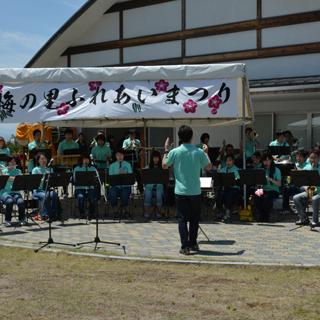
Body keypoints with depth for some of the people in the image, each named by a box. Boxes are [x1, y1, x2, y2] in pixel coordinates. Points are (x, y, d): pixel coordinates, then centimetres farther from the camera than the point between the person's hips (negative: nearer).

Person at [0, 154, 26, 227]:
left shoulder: (18, 171, 10)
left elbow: (16, 180, -11)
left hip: (15, 192, 1)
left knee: (21, 202, -31)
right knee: (9, 201, -35)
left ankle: (22, 219, -7)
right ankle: (8, 220, -14)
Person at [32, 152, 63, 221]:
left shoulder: (50, 169, 14)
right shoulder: (35, 170, 2)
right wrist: (43, 178, -22)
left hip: (48, 189, 3)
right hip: (38, 190, -3)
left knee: (54, 194, -31)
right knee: (45, 195, -36)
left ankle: (54, 214, -23)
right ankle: (45, 215, -27)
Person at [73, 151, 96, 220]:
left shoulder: (92, 169, 11)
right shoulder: (77, 169, 7)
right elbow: (75, 181, -2)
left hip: (90, 188, 1)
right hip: (79, 188, -1)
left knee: (91, 198, -32)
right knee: (81, 197, -34)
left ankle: (92, 213, -7)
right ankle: (81, 214, -11)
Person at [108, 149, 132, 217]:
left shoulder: (127, 164, 10)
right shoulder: (112, 165, 13)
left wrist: (124, 173, -17)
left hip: (126, 186, -1)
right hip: (115, 186, 1)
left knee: (124, 195, -33)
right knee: (112, 194, -33)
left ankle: (126, 210, -5)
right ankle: (115, 210, -9)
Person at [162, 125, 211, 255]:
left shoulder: (174, 152, -8)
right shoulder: (199, 152, -6)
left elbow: (164, 166, 5)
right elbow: (208, 167, 6)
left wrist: (166, 150, 16)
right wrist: (206, 152, 18)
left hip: (180, 191, -1)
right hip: (195, 191, 1)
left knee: (182, 219, 3)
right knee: (194, 218, 15)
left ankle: (185, 247, -2)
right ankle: (193, 244, 24)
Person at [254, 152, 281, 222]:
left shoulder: (276, 170, 0)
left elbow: (279, 184, -11)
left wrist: (270, 179, -26)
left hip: (273, 190, -3)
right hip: (264, 190, 3)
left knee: (266, 197, -35)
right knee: (257, 197, -30)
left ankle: (266, 217, -17)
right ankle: (262, 216, -11)